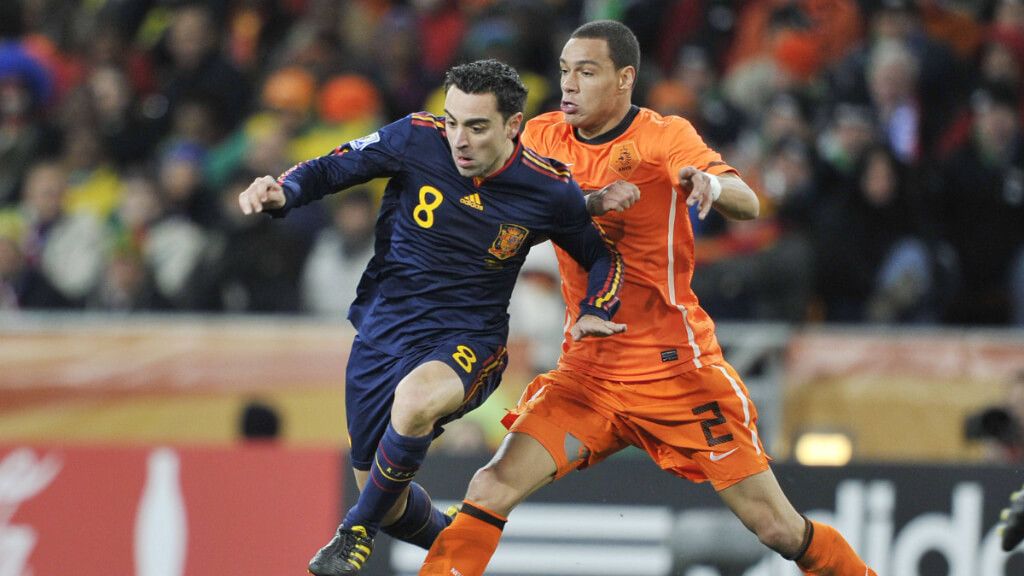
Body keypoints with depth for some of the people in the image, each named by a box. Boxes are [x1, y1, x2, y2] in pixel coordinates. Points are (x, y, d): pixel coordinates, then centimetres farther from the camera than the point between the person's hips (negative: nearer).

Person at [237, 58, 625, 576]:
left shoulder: (549, 191, -10)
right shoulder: (418, 139, -12)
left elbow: (605, 256, 7)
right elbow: (330, 169, -1)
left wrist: (594, 314, -11)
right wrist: (282, 193, -21)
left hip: (467, 341, -3)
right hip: (381, 333, 3)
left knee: (414, 398, -38)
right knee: (388, 502, 10)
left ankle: (357, 533, -17)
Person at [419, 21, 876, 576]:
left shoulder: (664, 136, -8)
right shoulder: (544, 136, 3)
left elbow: (748, 205, -20)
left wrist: (712, 183, -43)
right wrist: (591, 202, -22)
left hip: (676, 365, -3)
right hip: (587, 369, 3)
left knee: (779, 529, -2)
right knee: (492, 488, -17)